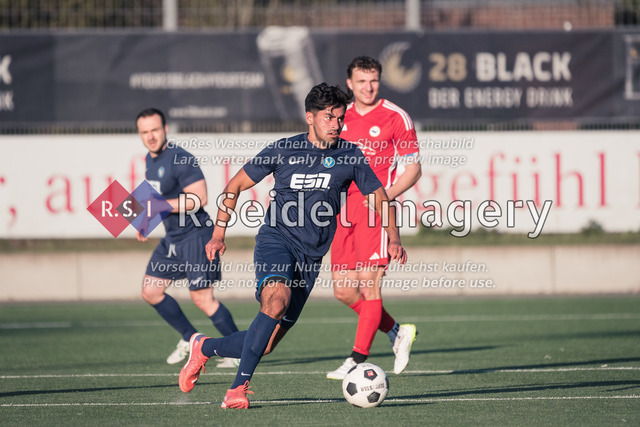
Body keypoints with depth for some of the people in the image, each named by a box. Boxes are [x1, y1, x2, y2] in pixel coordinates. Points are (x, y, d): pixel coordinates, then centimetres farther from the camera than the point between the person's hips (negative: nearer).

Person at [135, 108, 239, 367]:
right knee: (150, 291, 8)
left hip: (194, 236, -9)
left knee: (202, 299, -10)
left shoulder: (180, 159, -19)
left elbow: (199, 198, -25)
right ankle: (190, 338, 23)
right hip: (172, 238, 9)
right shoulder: (150, 159, 10)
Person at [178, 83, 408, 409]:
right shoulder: (282, 150, 0)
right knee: (277, 299, -34)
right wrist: (219, 234, 5)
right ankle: (239, 387, -28)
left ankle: (205, 347, 29)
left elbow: (379, 196, 10)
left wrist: (393, 238, -6)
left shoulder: (349, 155, 3)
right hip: (276, 239, -3)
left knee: (266, 345, 1)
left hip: (310, 257, 3)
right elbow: (235, 186, 10)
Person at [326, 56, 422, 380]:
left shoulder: (395, 118, -2)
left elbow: (413, 168, -2)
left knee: (368, 285, -11)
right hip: (344, 211, 6)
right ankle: (397, 333, 23)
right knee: (343, 291, 5)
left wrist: (387, 194, -17)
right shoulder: (340, 118, 14)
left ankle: (358, 360, -8)